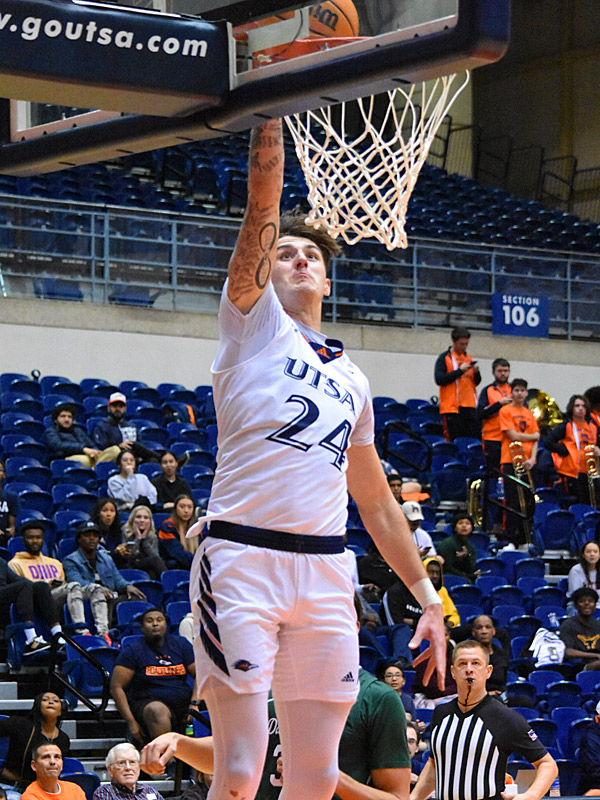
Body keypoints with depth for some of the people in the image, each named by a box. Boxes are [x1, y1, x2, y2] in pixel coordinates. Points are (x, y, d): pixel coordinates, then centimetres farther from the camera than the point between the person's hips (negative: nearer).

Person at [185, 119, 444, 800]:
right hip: (241, 561, -5)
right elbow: (263, 197, -3)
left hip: (324, 575, 5)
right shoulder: (255, 322, 9)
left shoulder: (350, 380, 23)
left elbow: (376, 499, 27)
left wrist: (428, 596, 22)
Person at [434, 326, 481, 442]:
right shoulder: (444, 358, 0)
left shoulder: (469, 358, 16)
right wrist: (460, 370, -14)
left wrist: (476, 373, -4)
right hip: (452, 407, -5)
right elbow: (439, 379, -11)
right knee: (453, 444, -6)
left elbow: (477, 382, 18)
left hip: (470, 406, 5)